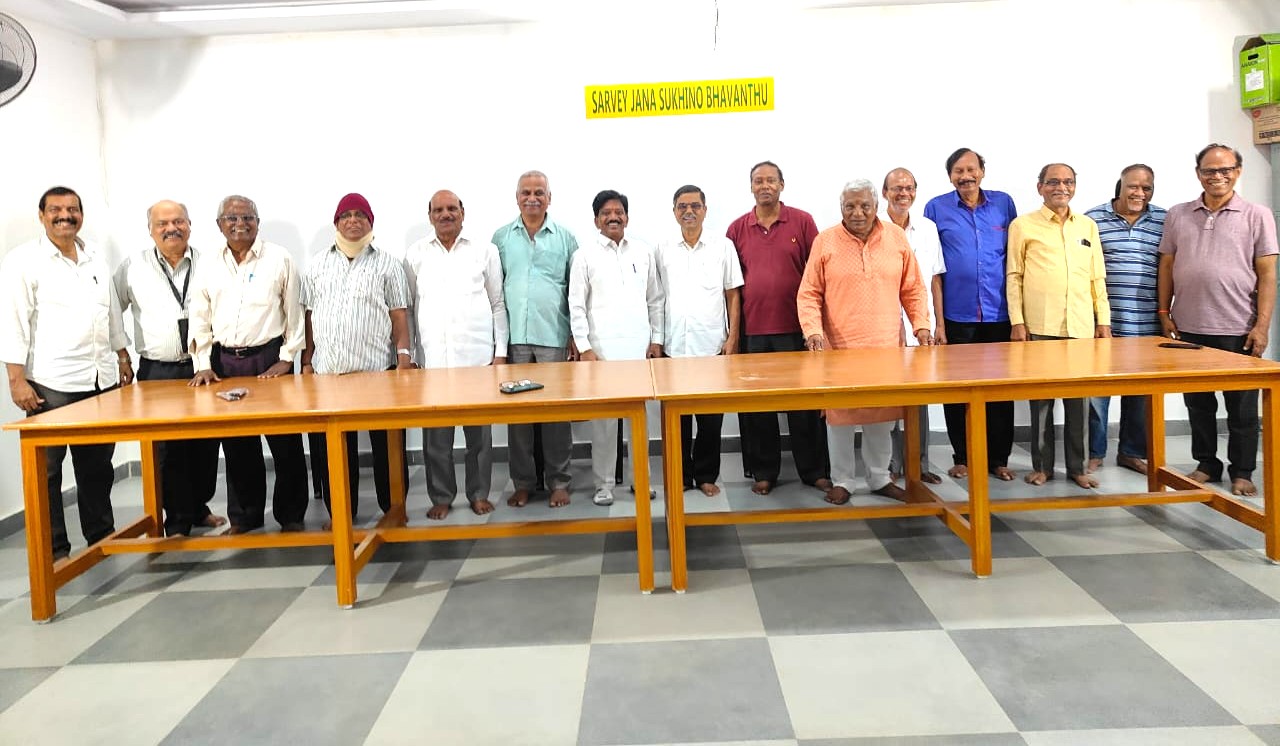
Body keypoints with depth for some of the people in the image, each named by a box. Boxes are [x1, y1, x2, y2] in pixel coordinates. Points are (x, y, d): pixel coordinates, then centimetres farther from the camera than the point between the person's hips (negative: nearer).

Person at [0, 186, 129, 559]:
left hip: (101, 378, 5)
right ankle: (54, 549, 13)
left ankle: (102, 536, 26)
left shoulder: (96, 257, 12)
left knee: (98, 465, 14)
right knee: (47, 469, 3)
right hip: (51, 384, -5)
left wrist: (123, 357, 18)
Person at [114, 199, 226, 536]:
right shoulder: (133, 266, 2)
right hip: (158, 372, -1)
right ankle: (177, 522, 11)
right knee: (167, 450, 0)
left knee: (206, 445, 8)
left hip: (204, 367, 1)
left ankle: (199, 507, 28)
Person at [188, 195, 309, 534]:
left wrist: (287, 358, -4)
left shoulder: (279, 259, -1)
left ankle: (291, 514, 14)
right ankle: (244, 516, 21)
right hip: (225, 362, 3)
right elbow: (200, 319, 9)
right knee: (237, 445, 8)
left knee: (285, 442, 2)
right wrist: (203, 365, 2)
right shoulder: (209, 267, 8)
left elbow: (294, 311, 0)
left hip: (269, 359, -3)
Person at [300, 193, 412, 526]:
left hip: (378, 369, -2)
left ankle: (393, 507, 16)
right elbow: (309, 316, 13)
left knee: (387, 444, 3)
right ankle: (339, 511, 19)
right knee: (331, 447, 7)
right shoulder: (318, 265, 12)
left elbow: (399, 315, 2)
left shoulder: (388, 264, 6)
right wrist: (307, 361, 8)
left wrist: (404, 355, -8)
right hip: (327, 371, 3)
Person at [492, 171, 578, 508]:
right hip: (513, 337, 1)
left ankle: (558, 481, 12)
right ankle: (522, 481, 15)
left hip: (554, 338, -1)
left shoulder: (565, 237, 6)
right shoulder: (501, 237, 9)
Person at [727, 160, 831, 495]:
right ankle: (764, 472, 20)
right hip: (752, 330, 2)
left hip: (794, 329, -1)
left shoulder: (802, 222, 2)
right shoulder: (737, 229, 6)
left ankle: (814, 470, 17)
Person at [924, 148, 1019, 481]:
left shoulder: (1004, 203, 7)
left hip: (998, 314, 2)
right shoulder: (936, 208, 2)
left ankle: (998, 458, 18)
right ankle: (962, 458, 18)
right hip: (956, 316, -1)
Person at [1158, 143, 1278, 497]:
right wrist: (1164, 313, 4)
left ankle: (1242, 472, 18)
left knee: (1241, 406, 6)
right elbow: (1166, 267, 10)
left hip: (1238, 330, -2)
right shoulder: (1177, 215, 7)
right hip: (1189, 328, 3)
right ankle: (1206, 464, 25)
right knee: (1198, 402, 11)